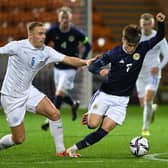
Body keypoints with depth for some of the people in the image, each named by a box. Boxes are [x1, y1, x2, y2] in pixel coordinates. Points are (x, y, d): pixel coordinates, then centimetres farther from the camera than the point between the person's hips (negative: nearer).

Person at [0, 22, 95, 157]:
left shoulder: (46, 51, -4)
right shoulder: (16, 47, -19)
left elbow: (68, 60, -13)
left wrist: (85, 62, -29)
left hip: (28, 91, 5)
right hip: (11, 97, -5)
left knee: (55, 114, -13)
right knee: (19, 139, -4)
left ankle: (61, 150, 0)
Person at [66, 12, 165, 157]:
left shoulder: (142, 49, -4)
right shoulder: (115, 53, -12)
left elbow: (160, 37, -6)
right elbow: (92, 66, -14)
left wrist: (161, 23, -26)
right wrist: (100, 71, -37)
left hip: (121, 100, 2)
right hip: (105, 95, -2)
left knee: (104, 130, -9)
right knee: (93, 124, -16)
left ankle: (75, 148, 1)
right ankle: (92, 115, 20)